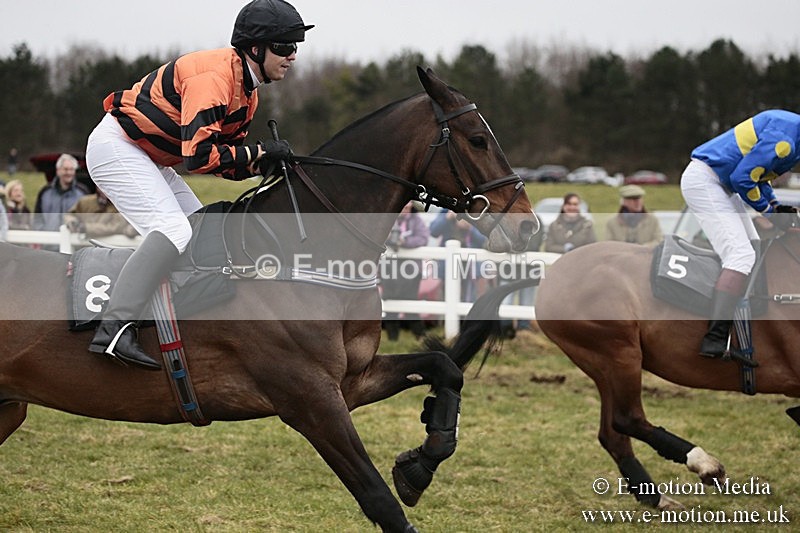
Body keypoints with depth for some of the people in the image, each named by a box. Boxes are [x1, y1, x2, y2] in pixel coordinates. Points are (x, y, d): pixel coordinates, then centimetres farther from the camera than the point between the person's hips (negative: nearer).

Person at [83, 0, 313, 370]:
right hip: (116, 147, -11)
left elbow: (226, 160, 8)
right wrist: (259, 152, -23)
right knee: (174, 231, -25)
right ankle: (114, 329, -33)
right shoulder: (214, 76, -24)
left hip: (148, 159, 11)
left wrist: (267, 162, -9)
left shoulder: (247, 89, 8)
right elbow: (199, 156, -31)